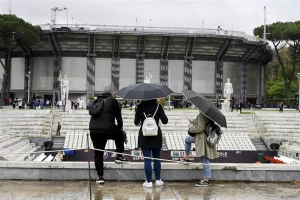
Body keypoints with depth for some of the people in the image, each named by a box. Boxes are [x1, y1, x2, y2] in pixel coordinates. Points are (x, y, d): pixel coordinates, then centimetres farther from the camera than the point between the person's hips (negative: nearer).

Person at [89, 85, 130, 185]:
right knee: (120, 134, 27)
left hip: (93, 129, 4)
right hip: (107, 130, -4)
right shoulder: (112, 100, 3)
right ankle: (119, 156, 26)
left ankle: (100, 176, 10)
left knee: (98, 152, 9)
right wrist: (120, 127, 22)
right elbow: (118, 116, 5)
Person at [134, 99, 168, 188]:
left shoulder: (140, 107, -5)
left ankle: (149, 182, 4)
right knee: (156, 159, 14)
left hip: (144, 137, -1)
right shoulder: (158, 106, -6)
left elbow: (136, 122, 2)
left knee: (147, 160, 2)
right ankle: (158, 180, 20)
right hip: (156, 136, 1)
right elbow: (165, 121, -4)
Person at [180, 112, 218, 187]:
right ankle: (186, 159, 38)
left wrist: (191, 126, -11)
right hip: (200, 137, 11)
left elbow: (200, 128, -29)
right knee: (187, 139, 31)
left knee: (204, 160, -3)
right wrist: (193, 122, 4)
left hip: (203, 139, -11)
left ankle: (206, 180, 6)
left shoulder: (202, 114, -25)